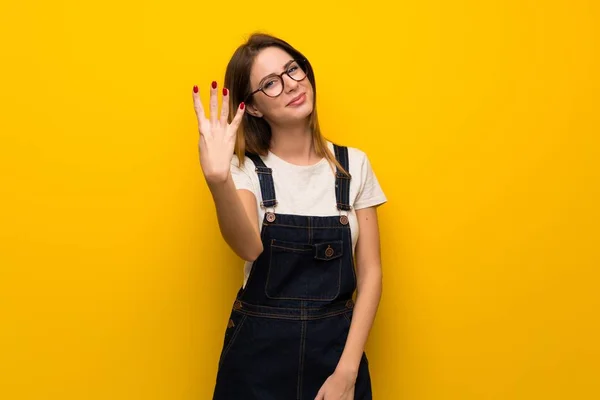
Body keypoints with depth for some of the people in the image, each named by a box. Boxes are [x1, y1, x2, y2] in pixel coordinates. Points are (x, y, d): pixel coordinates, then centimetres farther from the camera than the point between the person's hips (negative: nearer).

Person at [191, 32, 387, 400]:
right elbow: (249, 247, -26)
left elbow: (370, 273, -1)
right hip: (259, 351, -1)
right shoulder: (247, 169, -5)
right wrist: (218, 179, -44)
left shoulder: (353, 165, -1)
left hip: (336, 348, 1)